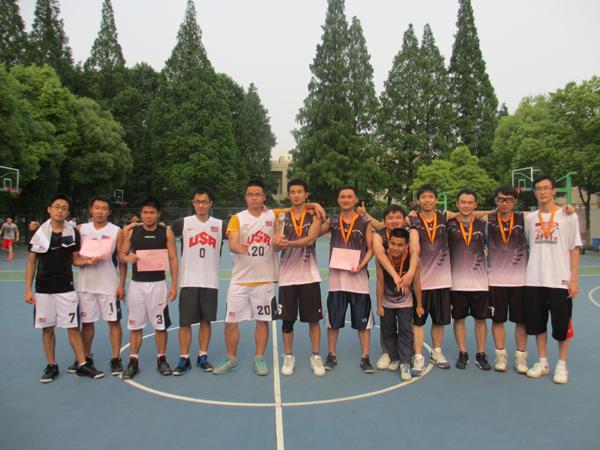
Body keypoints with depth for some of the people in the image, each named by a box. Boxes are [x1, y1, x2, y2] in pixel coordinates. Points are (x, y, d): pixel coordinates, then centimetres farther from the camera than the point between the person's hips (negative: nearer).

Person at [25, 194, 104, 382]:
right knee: (47, 328, 8)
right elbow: (31, 263, 2)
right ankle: (51, 366, 22)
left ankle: (81, 365, 11)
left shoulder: (73, 233, 0)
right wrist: (28, 289, -2)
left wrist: (87, 261, -14)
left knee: (73, 327, 2)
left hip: (66, 288, 0)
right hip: (43, 289, 0)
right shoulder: (39, 233, -2)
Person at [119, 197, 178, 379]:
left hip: (158, 284, -1)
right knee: (135, 325, 8)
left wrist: (174, 285, -6)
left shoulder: (166, 232, -2)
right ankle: (133, 361, 19)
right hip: (137, 284, 1)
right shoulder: (131, 232, 2)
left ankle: (161, 359, 20)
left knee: (161, 324, 6)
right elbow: (121, 254, 9)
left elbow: (173, 259, -1)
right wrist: (126, 257, -17)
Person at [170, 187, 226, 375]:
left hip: (211, 282, 1)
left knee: (206, 320, 9)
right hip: (188, 281, -1)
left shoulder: (220, 225, 5)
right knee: (185, 321, 2)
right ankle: (184, 359, 14)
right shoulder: (183, 223, 2)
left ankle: (202, 356, 21)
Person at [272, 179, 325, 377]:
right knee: (287, 319, 7)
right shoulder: (282, 217, 6)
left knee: (313, 319, 5)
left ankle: (316, 357, 19)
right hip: (287, 276, 1)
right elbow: (276, 246, -4)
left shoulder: (314, 216, 1)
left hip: (309, 276, -1)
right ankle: (288, 357, 22)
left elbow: (310, 239, -17)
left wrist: (288, 243, -33)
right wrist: (278, 243, -28)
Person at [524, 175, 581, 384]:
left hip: (560, 280, -3)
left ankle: (562, 365, 20)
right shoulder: (529, 218, 8)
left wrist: (574, 278, -7)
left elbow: (574, 248, -2)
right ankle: (542, 362, 23)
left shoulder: (568, 216, 0)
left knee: (562, 325, 4)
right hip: (534, 281, 3)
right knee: (537, 323, 9)